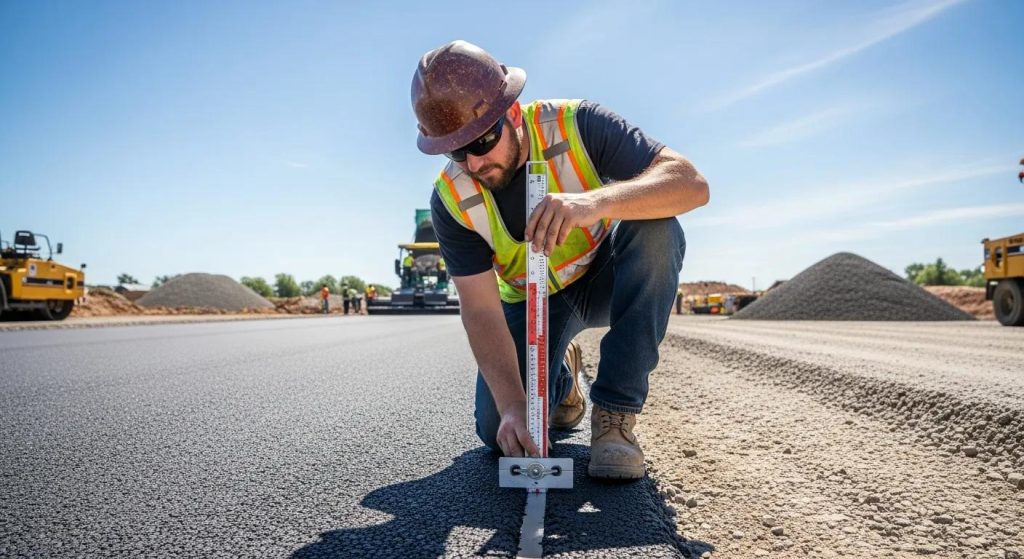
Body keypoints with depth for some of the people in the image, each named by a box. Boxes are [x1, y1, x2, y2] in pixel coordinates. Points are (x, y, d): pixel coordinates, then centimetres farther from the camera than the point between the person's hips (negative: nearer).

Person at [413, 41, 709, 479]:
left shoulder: (576, 125, -25)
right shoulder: (452, 198, -20)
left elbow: (691, 184, -35)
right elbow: (481, 310, -23)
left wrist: (598, 202, -54)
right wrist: (512, 405, -36)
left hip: (606, 279, 0)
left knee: (657, 227, -34)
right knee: (498, 431, -17)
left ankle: (614, 413, -25)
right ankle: (563, 375, 19)